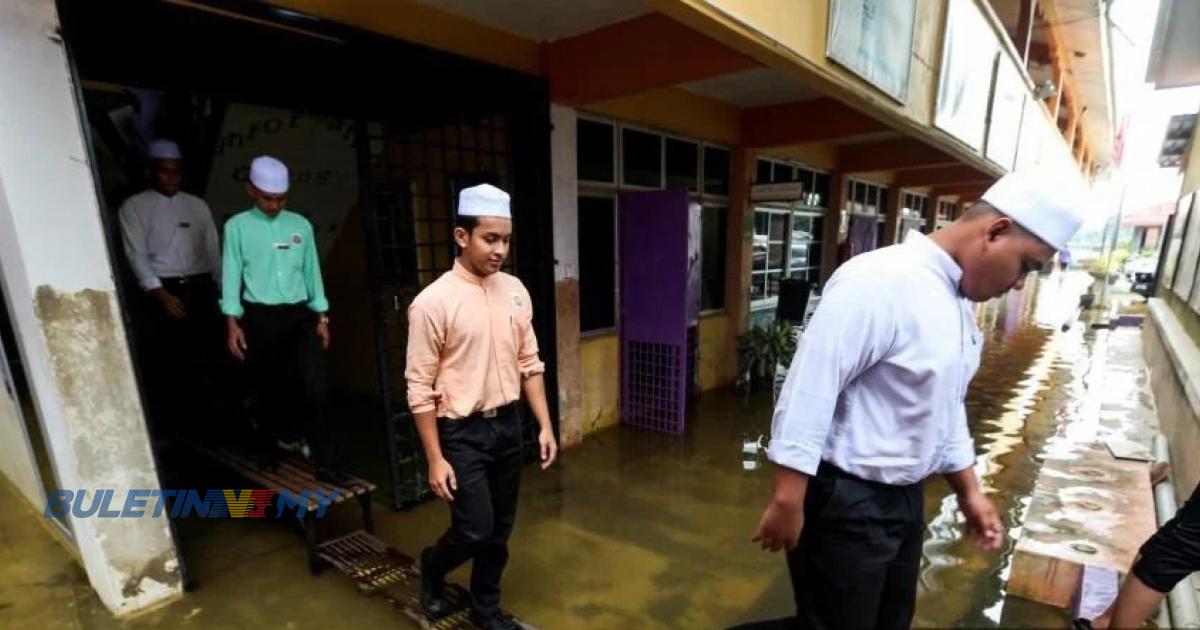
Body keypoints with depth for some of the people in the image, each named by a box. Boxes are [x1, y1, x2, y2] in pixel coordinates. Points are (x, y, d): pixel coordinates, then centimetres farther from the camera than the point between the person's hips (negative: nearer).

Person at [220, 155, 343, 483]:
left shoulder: (301, 225, 7)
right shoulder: (237, 227, 1)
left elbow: (312, 271, 9)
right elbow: (232, 274, 0)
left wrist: (322, 317, 7)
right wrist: (233, 323, -6)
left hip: (300, 314, 1)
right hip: (260, 317, -1)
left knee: (314, 387, -7)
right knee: (266, 388, 12)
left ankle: (324, 463, 0)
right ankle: (267, 448, 37)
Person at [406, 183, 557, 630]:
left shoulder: (515, 291, 0)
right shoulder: (433, 302, -16)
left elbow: (530, 364, 6)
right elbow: (420, 388, -13)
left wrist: (545, 426, 3)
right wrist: (435, 460, -11)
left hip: (507, 425, 5)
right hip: (462, 433, -5)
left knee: (500, 531, 16)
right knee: (476, 531, 0)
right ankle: (432, 565, 36)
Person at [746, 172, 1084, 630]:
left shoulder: (957, 300, 8)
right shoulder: (881, 282, -23)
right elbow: (809, 389, -27)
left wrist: (969, 492, 21)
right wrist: (788, 501, -25)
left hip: (904, 496, 10)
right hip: (844, 501, -10)